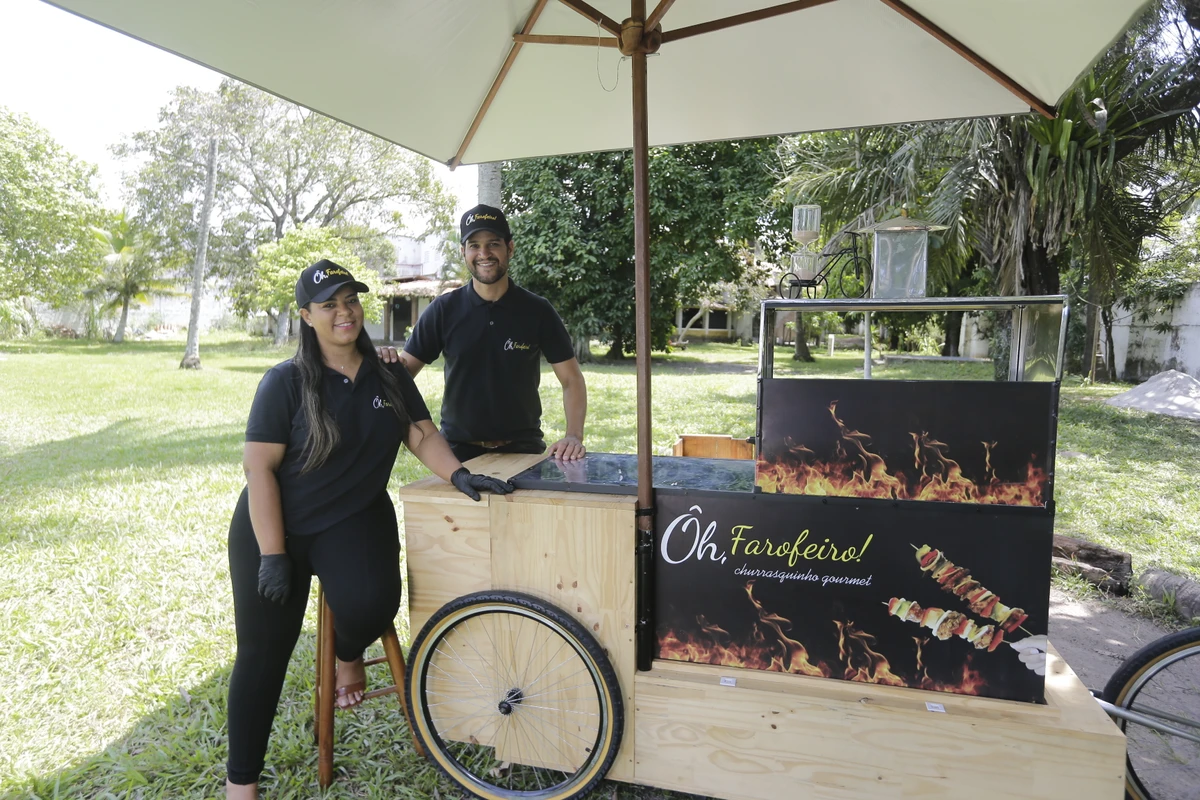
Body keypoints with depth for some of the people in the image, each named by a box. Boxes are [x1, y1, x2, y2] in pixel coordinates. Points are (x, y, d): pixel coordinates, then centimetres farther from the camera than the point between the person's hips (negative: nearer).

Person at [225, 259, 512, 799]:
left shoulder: (389, 377, 1)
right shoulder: (286, 382, -10)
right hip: (275, 525, -1)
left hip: (355, 518, 2)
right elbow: (259, 468, -13)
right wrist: (272, 555, -17)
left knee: (371, 603, -26)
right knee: (264, 651, 3)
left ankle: (348, 655, 13)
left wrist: (458, 474, -23)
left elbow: (422, 435, -2)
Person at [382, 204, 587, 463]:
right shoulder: (444, 309, -3)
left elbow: (571, 379, -3)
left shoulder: (537, 311, -4)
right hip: (458, 449, 0)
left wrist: (574, 435, -18)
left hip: (522, 448, 0)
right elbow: (406, 368, -1)